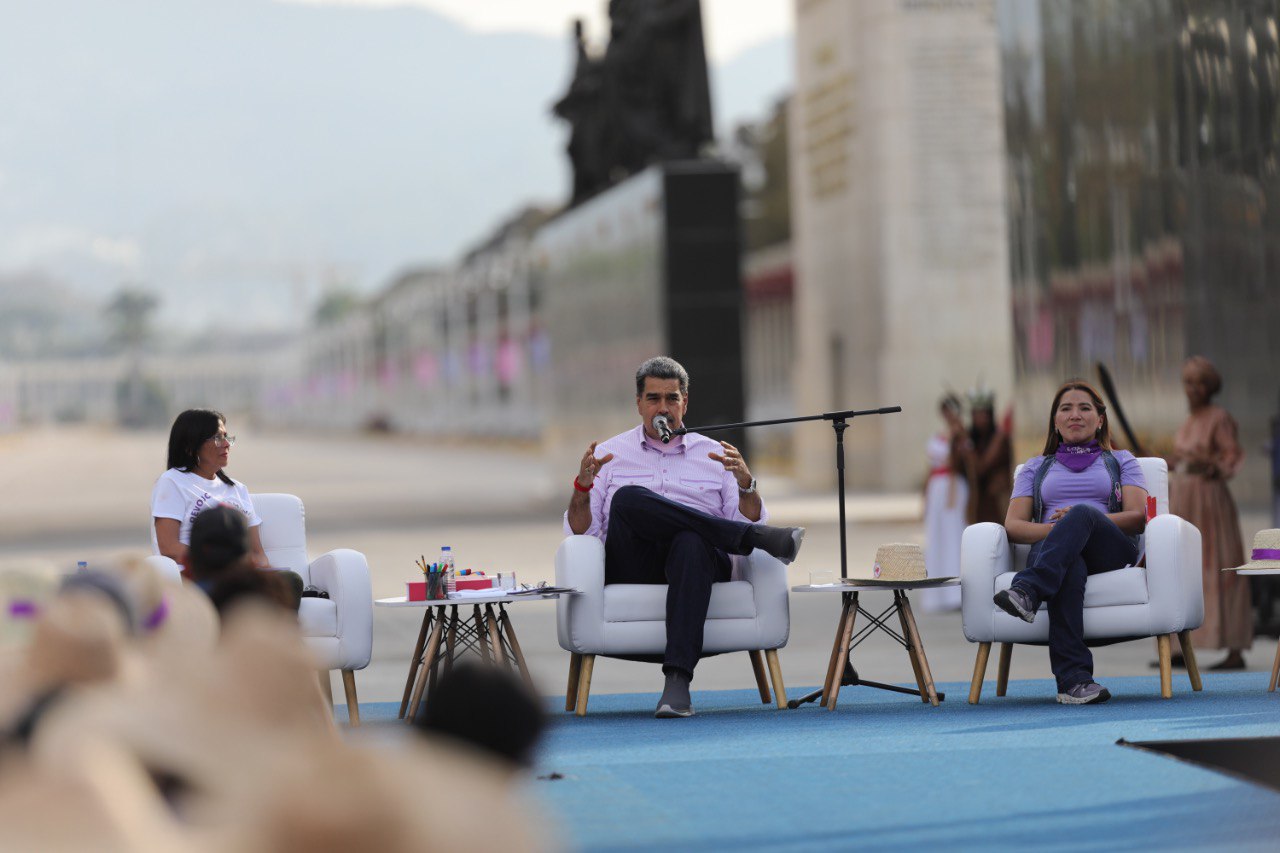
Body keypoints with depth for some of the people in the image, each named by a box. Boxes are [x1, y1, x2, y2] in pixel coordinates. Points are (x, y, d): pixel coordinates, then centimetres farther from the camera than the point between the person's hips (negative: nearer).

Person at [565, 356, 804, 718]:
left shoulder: (714, 454, 20)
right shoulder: (610, 454, 19)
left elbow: (750, 520, 11)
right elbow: (580, 531, 10)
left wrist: (746, 483, -8)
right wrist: (583, 485, -8)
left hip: (697, 561, 0)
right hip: (632, 570, 0)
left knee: (692, 541, -39)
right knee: (629, 498, -32)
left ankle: (678, 679, -49)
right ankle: (760, 539, -30)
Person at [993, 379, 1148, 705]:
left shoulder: (1121, 461, 26)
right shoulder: (1036, 468, 30)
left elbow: (1137, 517, 8)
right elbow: (1013, 526, 14)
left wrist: (1079, 521, -8)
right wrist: (1058, 530, -8)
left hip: (1111, 551, 0)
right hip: (1049, 551, 0)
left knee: (1082, 512, -37)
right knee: (1070, 567, -41)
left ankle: (1026, 591, -58)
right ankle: (1074, 678, -56)